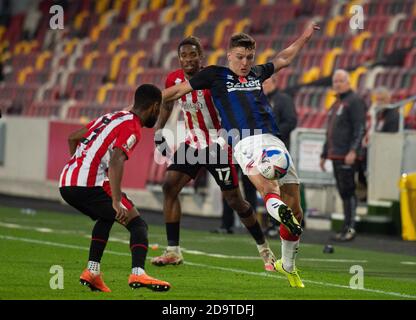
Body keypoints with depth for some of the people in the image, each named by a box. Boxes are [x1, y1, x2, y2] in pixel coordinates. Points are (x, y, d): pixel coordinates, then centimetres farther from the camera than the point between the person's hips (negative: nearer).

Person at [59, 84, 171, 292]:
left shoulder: (111, 117, 22)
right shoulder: (132, 127, -4)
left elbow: (73, 138, 31)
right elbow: (116, 161, -20)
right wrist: (117, 202, -26)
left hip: (65, 183, 8)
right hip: (90, 185, -8)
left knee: (106, 218, 31)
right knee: (137, 224, -1)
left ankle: (92, 272, 21)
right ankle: (138, 273, -22)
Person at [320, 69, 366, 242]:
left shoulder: (355, 102, -7)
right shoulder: (336, 104, 22)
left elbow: (360, 129, -15)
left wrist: (353, 151, -24)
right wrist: (324, 155, 26)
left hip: (347, 157, -9)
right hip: (336, 156, 9)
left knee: (348, 191, -10)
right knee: (342, 192, 10)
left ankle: (350, 228, -10)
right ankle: (346, 228, 13)